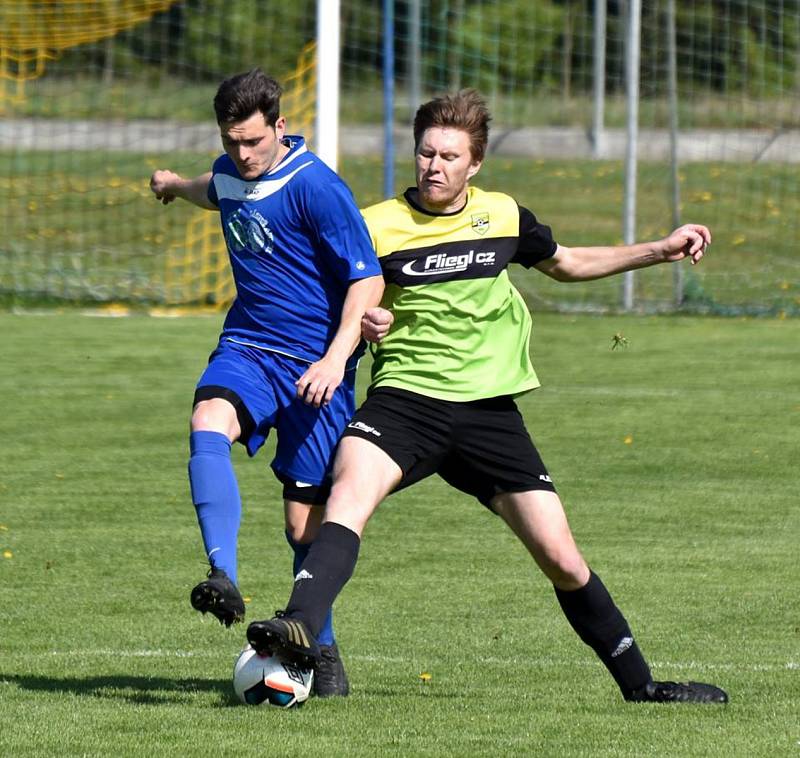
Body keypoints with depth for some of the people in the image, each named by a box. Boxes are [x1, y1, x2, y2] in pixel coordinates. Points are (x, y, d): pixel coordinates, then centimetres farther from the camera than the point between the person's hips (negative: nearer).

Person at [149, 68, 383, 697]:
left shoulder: (315, 186, -15)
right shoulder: (230, 172, 7)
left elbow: (367, 278, -15)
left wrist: (336, 358, -26)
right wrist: (178, 186, 55)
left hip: (315, 364, -5)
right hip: (247, 346, 5)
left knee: (306, 524, -2)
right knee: (208, 424, -30)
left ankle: (321, 650, 18)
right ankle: (223, 580, -42)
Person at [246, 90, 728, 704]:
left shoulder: (504, 217, 8)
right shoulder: (376, 227, -1)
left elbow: (568, 264, 26)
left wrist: (663, 250, 22)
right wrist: (362, 321, -14)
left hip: (489, 408, 2)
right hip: (405, 397, -2)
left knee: (563, 561, 0)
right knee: (349, 492, -33)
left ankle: (640, 683, 15)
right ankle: (300, 629, -47)